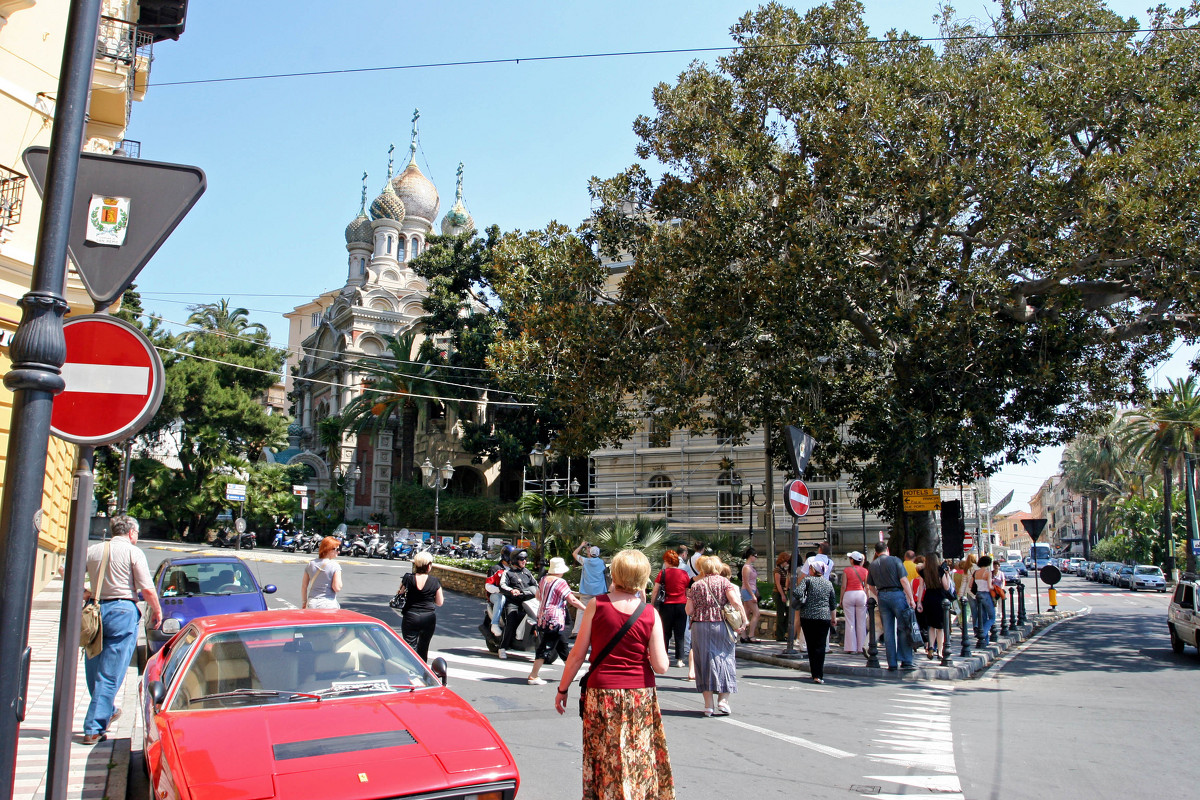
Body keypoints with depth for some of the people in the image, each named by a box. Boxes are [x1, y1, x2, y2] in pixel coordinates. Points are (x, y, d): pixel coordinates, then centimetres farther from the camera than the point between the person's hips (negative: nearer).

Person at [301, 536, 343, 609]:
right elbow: (337, 588, -13)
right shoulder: (335, 566, -9)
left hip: (312, 604, 5)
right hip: (329, 605, -4)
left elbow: (304, 586, 11)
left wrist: (304, 602, 23)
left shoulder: (310, 564, 6)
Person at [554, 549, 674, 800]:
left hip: (602, 692, -1)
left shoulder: (597, 605, -7)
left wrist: (562, 689, 7)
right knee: (639, 759, 15)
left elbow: (577, 654, -4)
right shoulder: (650, 614, -5)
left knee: (605, 760, 10)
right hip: (640, 695, 1)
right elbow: (660, 666, -7)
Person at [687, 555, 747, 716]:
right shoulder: (724, 582, 1)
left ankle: (709, 705, 8)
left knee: (704, 661, 6)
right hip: (722, 626, -1)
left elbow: (689, 611, 2)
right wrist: (744, 621, -8)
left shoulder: (696, 585, 6)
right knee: (724, 660, 8)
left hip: (700, 626, 1)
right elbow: (735, 602, -14)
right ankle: (723, 701, 4)